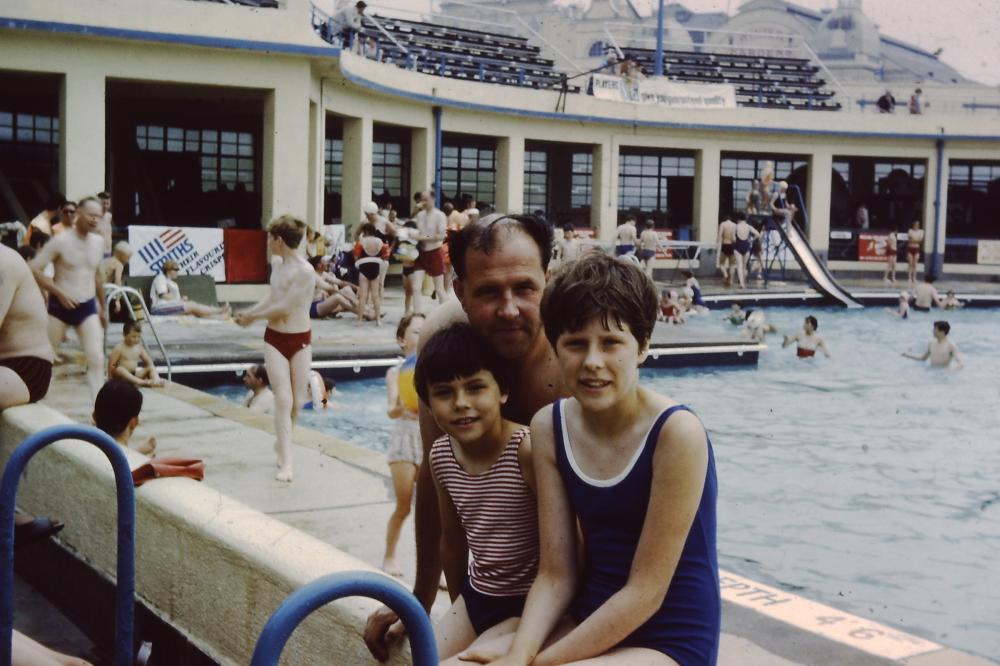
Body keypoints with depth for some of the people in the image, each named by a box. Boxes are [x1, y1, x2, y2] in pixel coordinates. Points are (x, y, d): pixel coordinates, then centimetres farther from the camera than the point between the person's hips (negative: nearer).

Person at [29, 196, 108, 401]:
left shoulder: (99, 243, 6)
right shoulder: (60, 241, -11)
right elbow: (34, 269, -13)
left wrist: (103, 306, 23)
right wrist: (59, 292, -19)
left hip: (88, 307, 4)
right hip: (60, 306, -4)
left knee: (97, 359, -11)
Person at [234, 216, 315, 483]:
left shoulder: (304, 271, -18)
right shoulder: (277, 265, 5)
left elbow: (284, 308, -19)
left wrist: (254, 317, -8)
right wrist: (249, 313, 11)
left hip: (300, 340, -4)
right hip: (274, 339, 4)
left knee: (297, 401, 7)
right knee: (283, 400, -8)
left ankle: (282, 442, 34)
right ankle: (286, 463, -10)